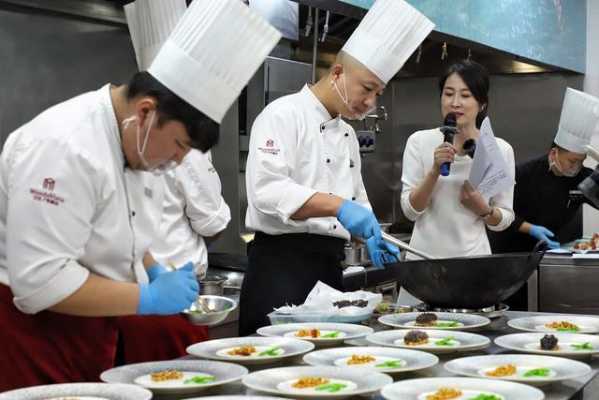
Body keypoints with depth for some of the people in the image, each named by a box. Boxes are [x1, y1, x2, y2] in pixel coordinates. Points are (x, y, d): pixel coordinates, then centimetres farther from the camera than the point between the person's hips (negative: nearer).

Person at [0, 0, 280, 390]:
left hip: (86, 326, 9)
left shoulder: (131, 140, 4)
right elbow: (40, 281, -29)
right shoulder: (66, 148, -25)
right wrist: (148, 297, -23)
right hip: (31, 327, -9)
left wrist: (155, 273, 3)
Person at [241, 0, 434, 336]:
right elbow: (267, 190, -22)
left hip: (329, 266, 8)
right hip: (282, 262, -8)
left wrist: (370, 235, 7)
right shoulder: (283, 115, -8)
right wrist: (337, 206, -32)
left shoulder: (347, 134, 18)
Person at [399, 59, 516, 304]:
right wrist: (435, 170, -17)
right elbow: (410, 210, -4)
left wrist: (483, 209, -13)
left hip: (474, 259, 0)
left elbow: (504, 219, 7)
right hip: (425, 257, 0)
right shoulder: (419, 141, -1)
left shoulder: (500, 149, 0)